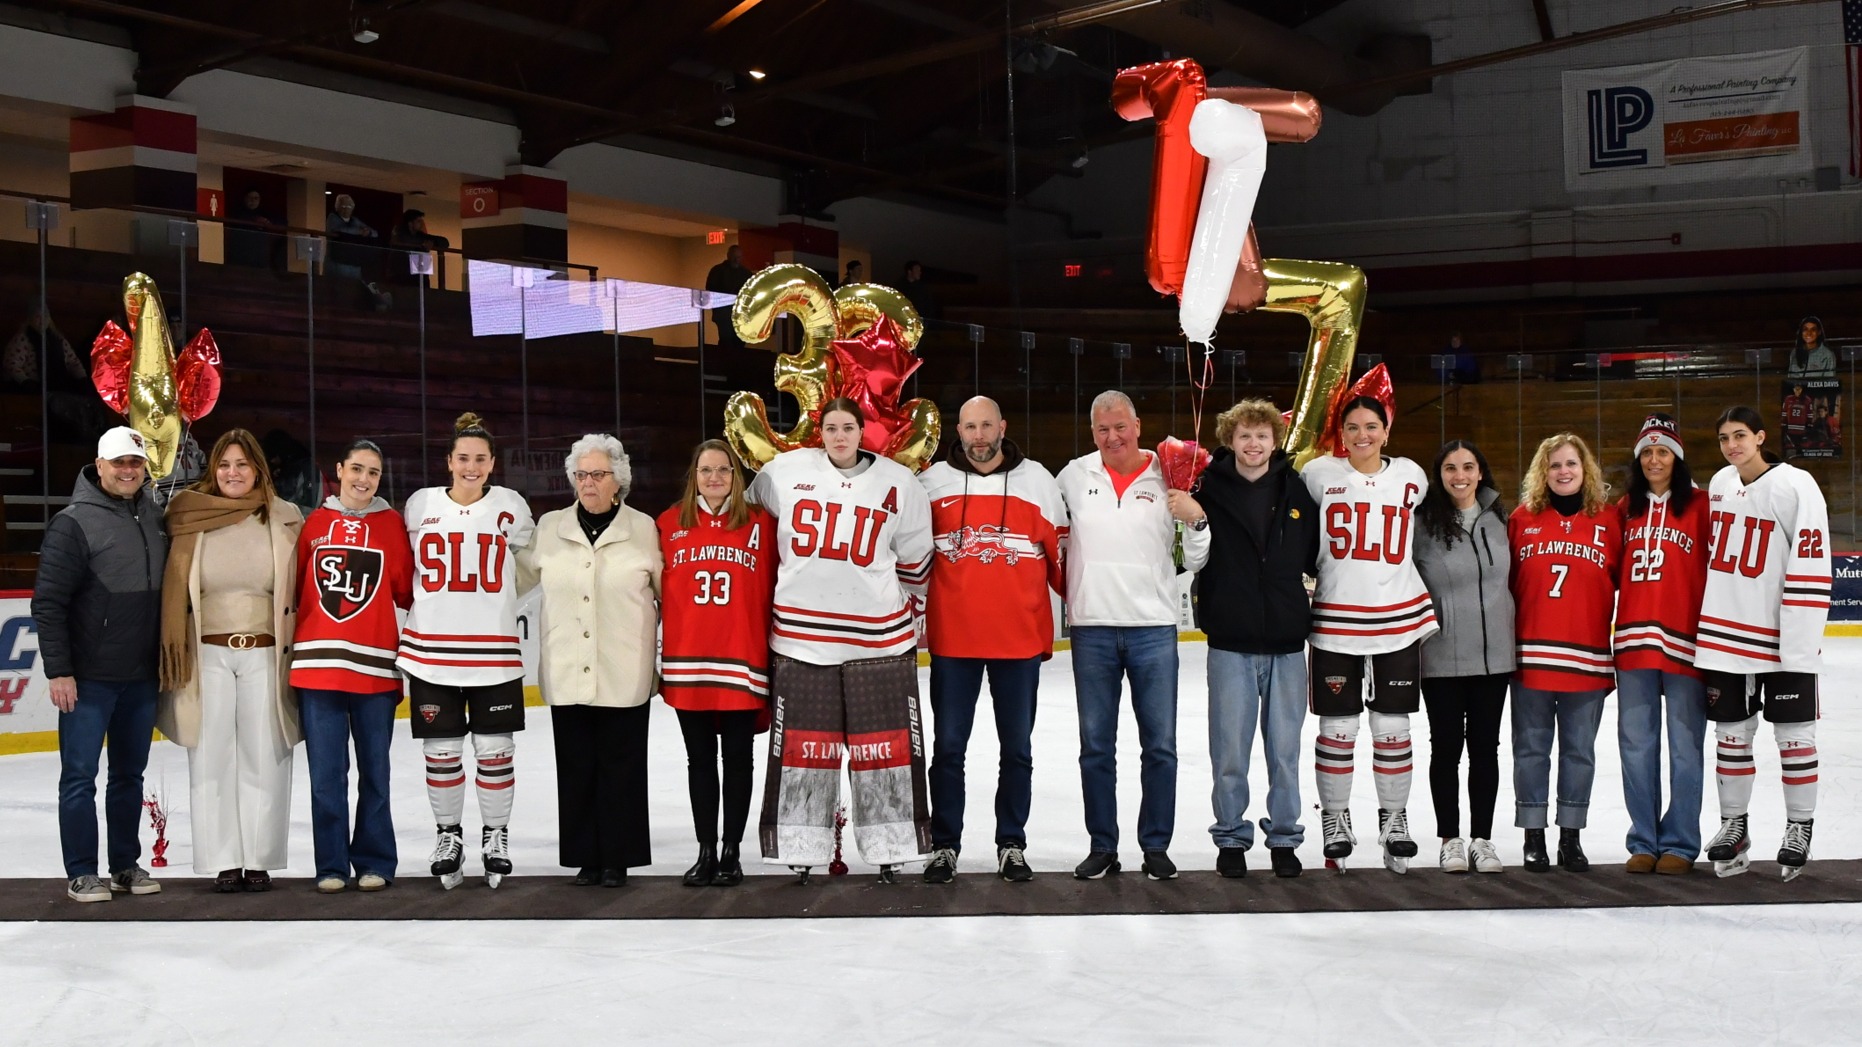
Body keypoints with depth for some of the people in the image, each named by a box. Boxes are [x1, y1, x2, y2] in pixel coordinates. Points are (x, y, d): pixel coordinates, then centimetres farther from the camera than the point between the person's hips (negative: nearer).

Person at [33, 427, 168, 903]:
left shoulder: (155, 519, 8)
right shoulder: (75, 522, -9)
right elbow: (48, 602, -11)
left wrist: (166, 660, 15)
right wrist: (58, 670, -15)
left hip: (141, 677, 6)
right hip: (89, 678, -5)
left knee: (130, 774, 12)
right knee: (80, 776, 0)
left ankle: (126, 865, 21)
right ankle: (81, 873, 7)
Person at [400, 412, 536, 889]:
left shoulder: (510, 506, 0)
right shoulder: (420, 505, 3)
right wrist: (432, 601, 11)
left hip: (493, 652, -1)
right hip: (431, 650, 1)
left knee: (495, 751, 4)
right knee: (441, 752, 5)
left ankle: (495, 834, 19)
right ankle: (448, 834, 22)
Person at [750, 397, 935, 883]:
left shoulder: (898, 483, 3)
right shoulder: (783, 472, 2)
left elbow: (915, 559, 12)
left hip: (878, 635, 0)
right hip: (802, 632, 0)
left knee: (885, 745, 2)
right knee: (802, 745, 4)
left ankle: (890, 848, 12)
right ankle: (801, 848, 14)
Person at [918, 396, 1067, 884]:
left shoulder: (1037, 481, 2)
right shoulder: (932, 483, 3)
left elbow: (1061, 555, 6)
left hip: (1021, 638, 0)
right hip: (951, 637, 0)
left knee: (1017, 747, 9)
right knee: (948, 747, 5)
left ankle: (1012, 845, 19)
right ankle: (944, 846, 15)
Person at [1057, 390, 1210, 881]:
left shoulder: (1168, 478, 1)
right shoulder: (1075, 475, 4)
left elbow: (1193, 562, 4)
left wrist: (1196, 520, -13)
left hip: (1154, 628, -1)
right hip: (1091, 628, 1)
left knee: (1160, 745, 4)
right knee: (1096, 746, 8)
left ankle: (1156, 846, 14)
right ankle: (1102, 846, 18)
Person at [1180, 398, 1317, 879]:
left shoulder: (1298, 491, 3)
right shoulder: (1210, 489, -1)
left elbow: (1317, 559, 8)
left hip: (1287, 640, 1)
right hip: (1231, 640, -1)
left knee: (1285, 748, 9)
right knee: (1230, 748, 5)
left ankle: (1285, 837, 21)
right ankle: (1231, 837, 18)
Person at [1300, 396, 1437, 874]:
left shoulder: (1411, 475, 5)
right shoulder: (1319, 474, -1)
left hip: (1399, 621, 1)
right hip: (1335, 622, -1)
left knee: (1393, 728, 7)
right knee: (1338, 728, 4)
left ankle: (1394, 818, 22)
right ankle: (1335, 819, 19)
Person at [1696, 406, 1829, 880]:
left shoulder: (1796, 487, -11)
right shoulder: (1720, 484, 8)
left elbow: (1811, 568, -14)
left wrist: (1800, 644, -18)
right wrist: (1706, 625, 18)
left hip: (1781, 640, -5)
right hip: (1723, 636, 5)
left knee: (1793, 735, 4)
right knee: (1731, 732, 10)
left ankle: (1799, 827, 17)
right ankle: (1733, 824, 22)